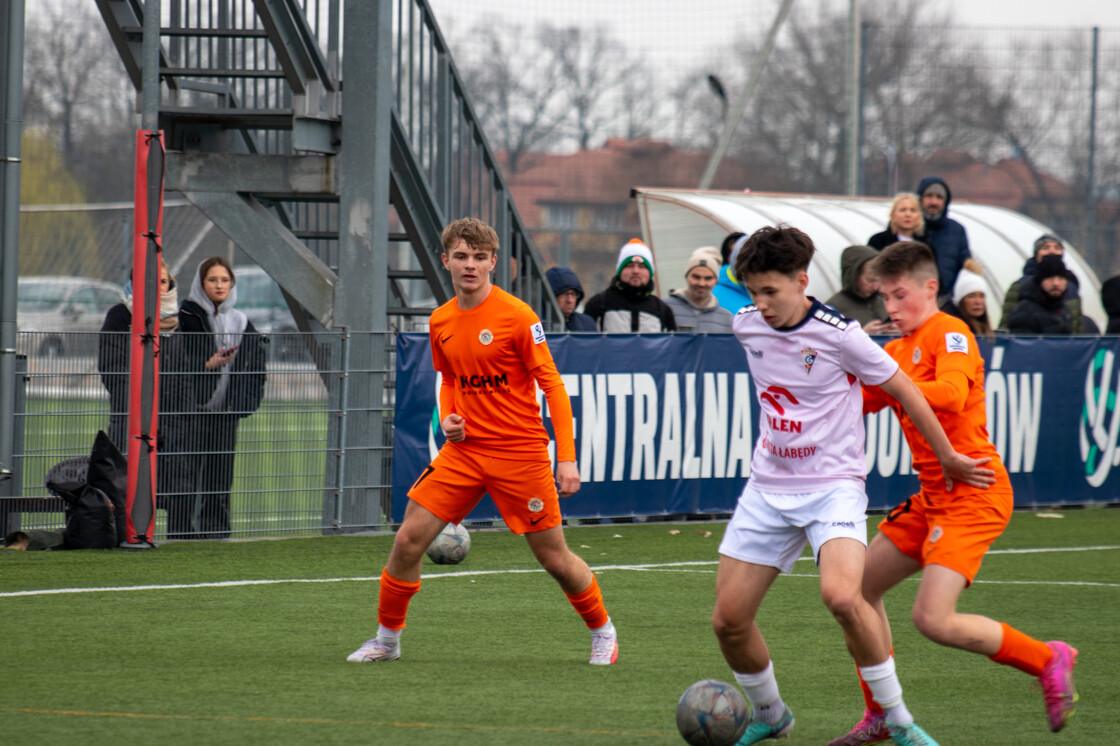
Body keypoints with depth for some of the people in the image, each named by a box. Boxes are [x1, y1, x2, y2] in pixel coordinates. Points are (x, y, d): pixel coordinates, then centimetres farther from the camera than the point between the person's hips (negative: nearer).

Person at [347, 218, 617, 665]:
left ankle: (602, 632, 25)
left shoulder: (517, 317, -12)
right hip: (464, 449, 5)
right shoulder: (440, 322, 6)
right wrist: (447, 418, 1)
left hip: (521, 452, -5)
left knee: (555, 560, 1)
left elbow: (551, 384, -10)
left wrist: (567, 457, -15)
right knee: (408, 540, -4)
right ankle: (387, 638, 11)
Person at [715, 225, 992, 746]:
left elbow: (902, 388, -3)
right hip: (766, 489, 5)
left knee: (841, 596, -30)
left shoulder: (838, 335, -15)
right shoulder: (746, 327, 0)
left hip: (833, 485, -5)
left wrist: (947, 458, 7)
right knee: (728, 620, 0)